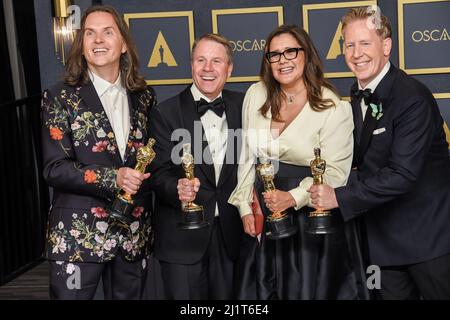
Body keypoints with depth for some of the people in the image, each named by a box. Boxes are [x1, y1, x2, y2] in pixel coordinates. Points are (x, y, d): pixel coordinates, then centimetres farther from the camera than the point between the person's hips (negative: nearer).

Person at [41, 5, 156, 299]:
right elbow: (55, 168, -9)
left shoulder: (144, 97, 8)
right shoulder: (60, 98, -3)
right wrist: (112, 178, -20)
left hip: (134, 234, 4)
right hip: (78, 235, -3)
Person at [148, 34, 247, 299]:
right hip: (184, 235, -2)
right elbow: (160, 173, -9)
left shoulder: (242, 106, 5)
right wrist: (178, 188, -29)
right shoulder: (166, 113, -4)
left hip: (230, 234, 3)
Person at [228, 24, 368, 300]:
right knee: (267, 289, 14)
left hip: (310, 214, -4)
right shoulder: (256, 96, 2)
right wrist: (245, 207, 4)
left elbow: (334, 171, -14)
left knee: (309, 289, 6)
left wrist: (293, 197, -25)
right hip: (263, 214, 4)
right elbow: (247, 156, 7)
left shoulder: (332, 107, -11)